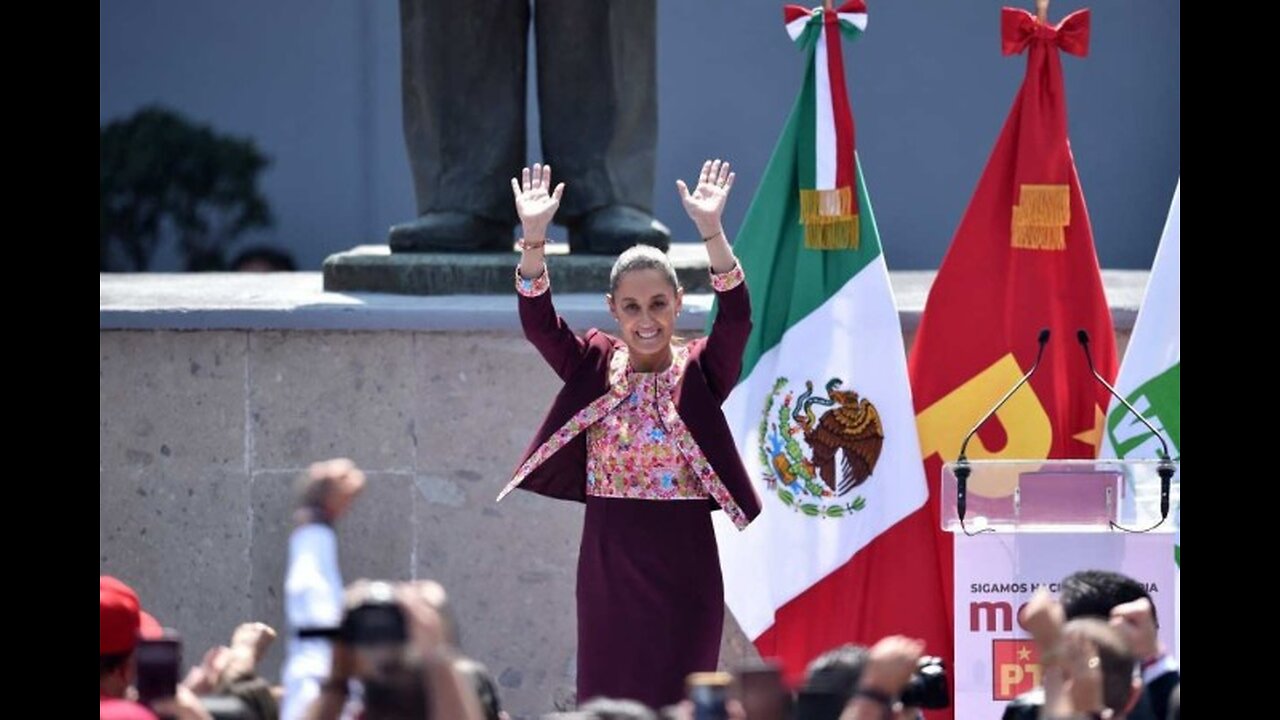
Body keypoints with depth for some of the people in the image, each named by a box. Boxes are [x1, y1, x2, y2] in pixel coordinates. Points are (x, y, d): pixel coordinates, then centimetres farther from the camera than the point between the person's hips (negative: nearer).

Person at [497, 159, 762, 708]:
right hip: (610, 564, 2)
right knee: (609, 697, 4)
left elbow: (736, 318, -18)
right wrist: (534, 236, -25)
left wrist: (711, 230, -32)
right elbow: (537, 323, -9)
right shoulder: (596, 368, 4)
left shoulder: (699, 372, -1)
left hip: (684, 563, -2)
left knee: (679, 701, 2)